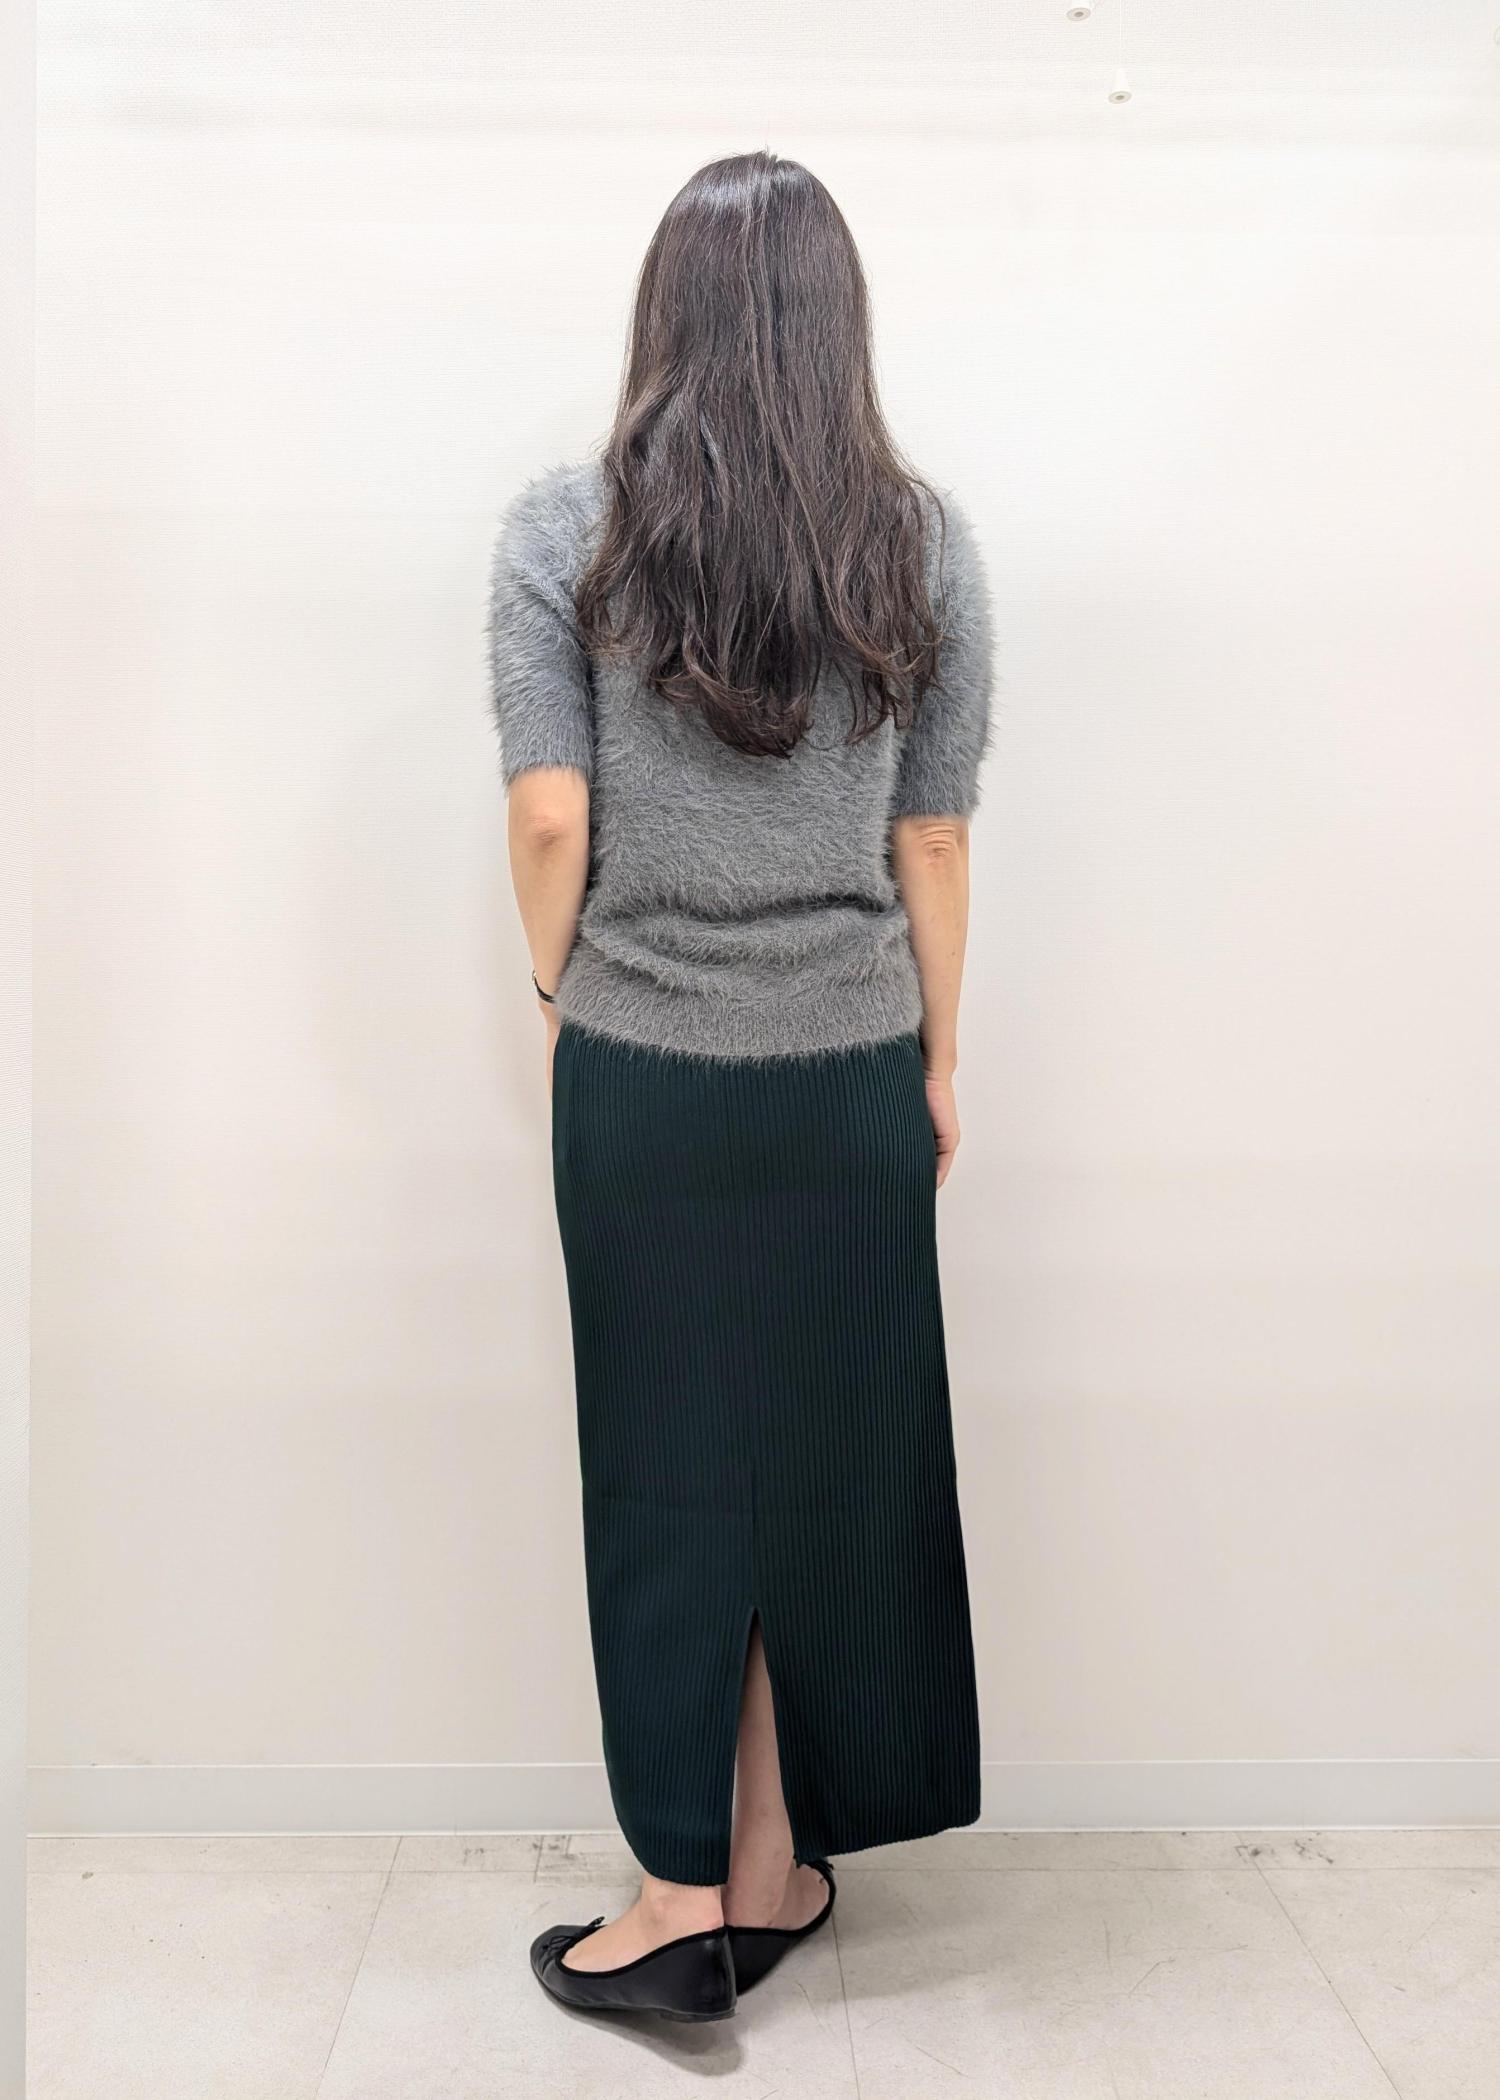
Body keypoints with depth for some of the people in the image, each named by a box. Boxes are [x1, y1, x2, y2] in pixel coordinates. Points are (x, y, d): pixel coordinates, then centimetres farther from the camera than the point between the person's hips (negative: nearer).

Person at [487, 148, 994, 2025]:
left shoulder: (562, 527, -3)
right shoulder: (922, 538, 0)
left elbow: (549, 815, -8)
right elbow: (932, 838, 1)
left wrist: (559, 994, 9)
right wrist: (939, 1061, 10)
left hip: (640, 1073, -1)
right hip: (850, 1076, 2)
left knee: (665, 1470, 10)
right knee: (836, 1461, 13)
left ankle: (690, 1898, 20)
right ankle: (775, 1870, 30)